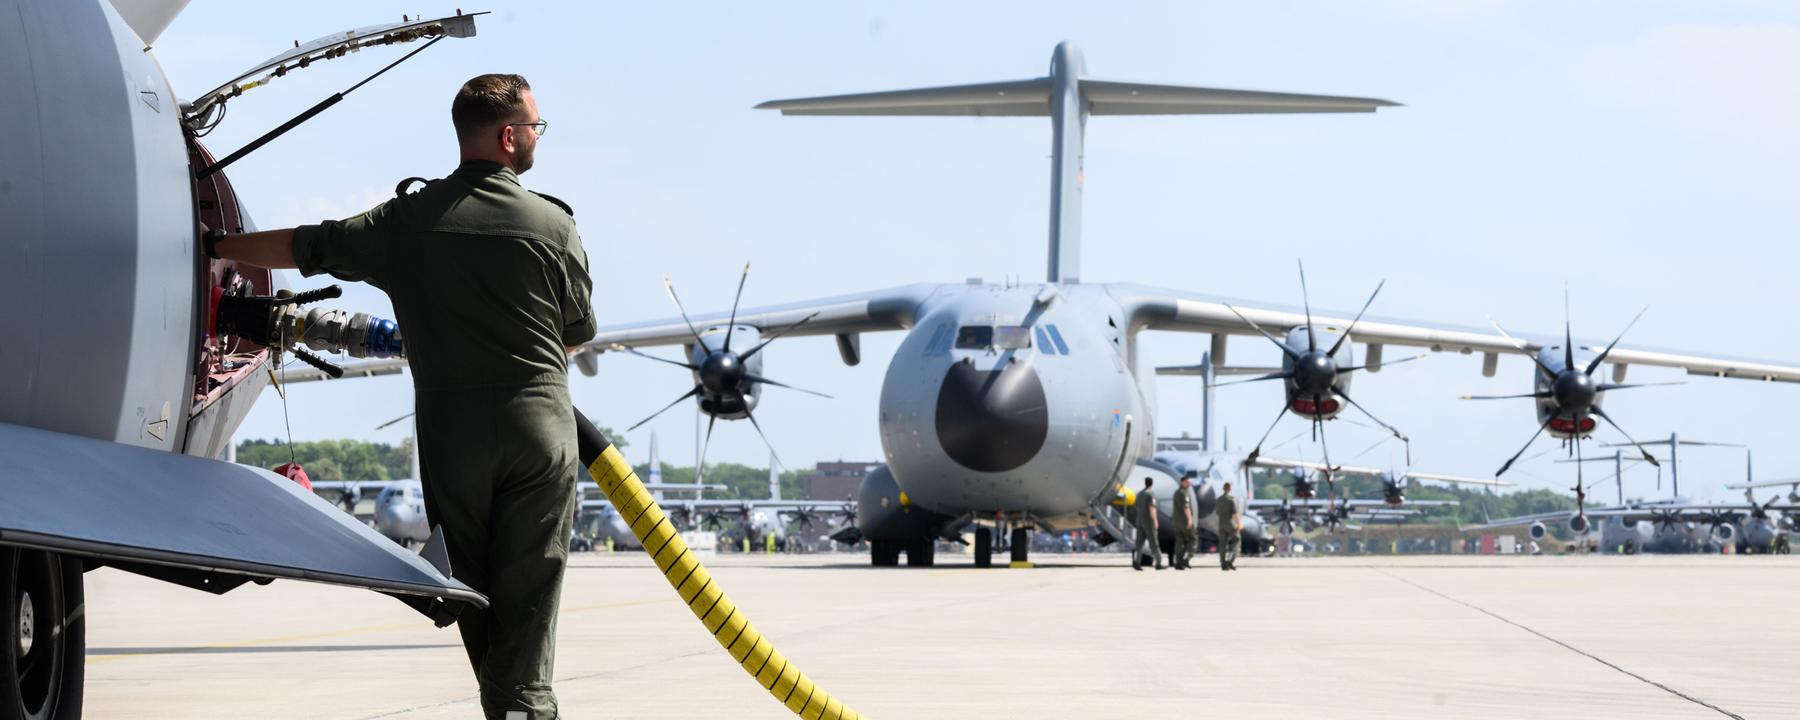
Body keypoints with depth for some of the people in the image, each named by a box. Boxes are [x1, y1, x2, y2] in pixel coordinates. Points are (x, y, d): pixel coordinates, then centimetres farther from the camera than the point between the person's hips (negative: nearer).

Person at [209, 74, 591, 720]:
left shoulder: (407, 220, 0)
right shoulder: (552, 223, -2)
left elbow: (306, 248, 6)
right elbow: (579, 331, 8)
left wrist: (217, 245, 21)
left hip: (451, 429, 1)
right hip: (540, 424, -1)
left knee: (473, 582, 12)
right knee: (530, 582, 1)